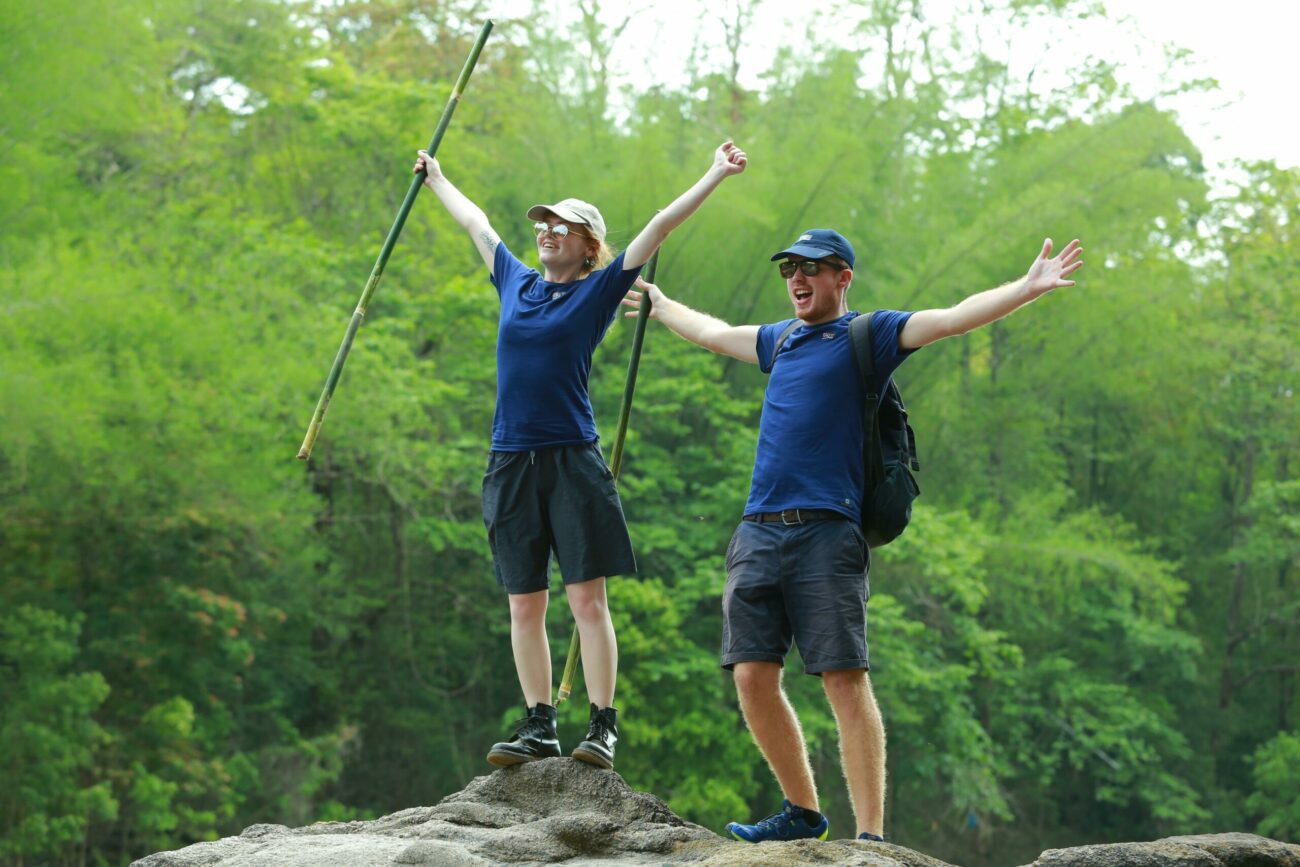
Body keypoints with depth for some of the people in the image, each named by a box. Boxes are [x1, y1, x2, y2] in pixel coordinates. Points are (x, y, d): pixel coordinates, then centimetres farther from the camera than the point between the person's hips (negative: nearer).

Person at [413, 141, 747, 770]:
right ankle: (538, 726, 9)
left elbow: (661, 226, 1)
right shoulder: (517, 284, 15)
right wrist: (435, 179, 44)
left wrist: (717, 175, -1)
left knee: (588, 600, -7)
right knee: (525, 606, 5)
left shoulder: (598, 291, 4)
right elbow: (475, 223, 31)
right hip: (511, 464, 5)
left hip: (573, 460, -4)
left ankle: (603, 727, -6)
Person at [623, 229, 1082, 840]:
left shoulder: (867, 336, 7)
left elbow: (957, 317, -4)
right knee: (753, 677, -1)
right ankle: (802, 813, 14)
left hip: (826, 533, -6)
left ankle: (870, 836, -13)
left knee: (844, 679, -12)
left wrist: (1029, 287, -16)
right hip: (758, 532, 6)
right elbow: (712, 333, 44)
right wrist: (660, 305, 58)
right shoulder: (780, 341, 24)